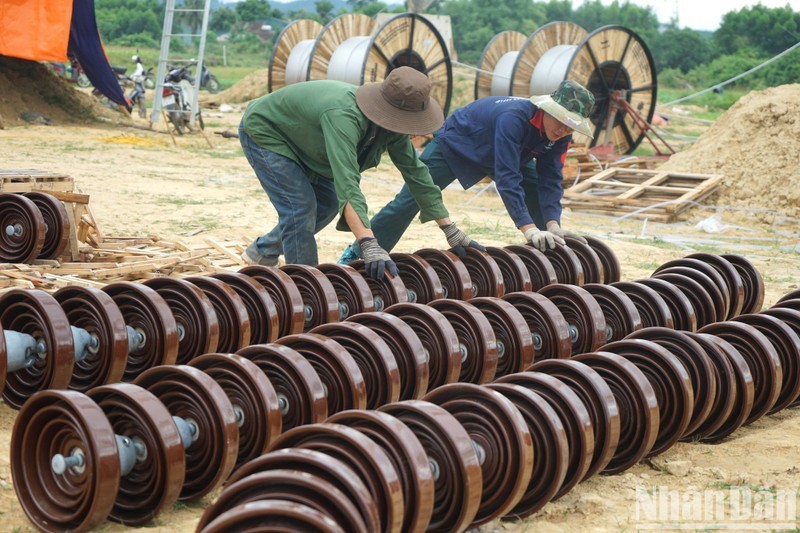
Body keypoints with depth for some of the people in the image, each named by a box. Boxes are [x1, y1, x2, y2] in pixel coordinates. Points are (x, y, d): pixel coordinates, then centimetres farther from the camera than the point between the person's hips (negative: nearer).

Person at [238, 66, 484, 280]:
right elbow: (347, 183, -52)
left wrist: (451, 231, -10)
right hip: (263, 132, -8)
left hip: (298, 142, 8)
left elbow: (415, 171, -9)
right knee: (300, 207, -17)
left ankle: (261, 252, 29)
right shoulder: (344, 117, -43)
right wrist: (369, 246, -60)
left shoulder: (393, 122, -17)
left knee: (328, 203, 12)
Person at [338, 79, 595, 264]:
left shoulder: (560, 133, -21)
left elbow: (550, 180, -19)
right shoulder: (514, 117, -43)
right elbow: (507, 178, -47)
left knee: (542, 200, -5)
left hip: (506, 155, 7)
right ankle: (356, 256, 2)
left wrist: (553, 225, -34)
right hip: (455, 143, -7)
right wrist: (528, 229, -52)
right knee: (409, 201, -10)